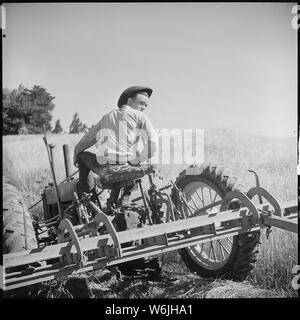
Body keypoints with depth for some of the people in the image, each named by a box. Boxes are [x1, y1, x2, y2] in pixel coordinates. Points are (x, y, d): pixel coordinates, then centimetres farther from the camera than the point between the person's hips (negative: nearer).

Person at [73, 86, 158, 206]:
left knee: (82, 155, 31)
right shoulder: (139, 116, 6)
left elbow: (87, 139, 27)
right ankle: (126, 194, 22)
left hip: (104, 168, 2)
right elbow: (152, 142, -5)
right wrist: (139, 160, 9)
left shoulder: (107, 117, 20)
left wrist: (76, 153, 43)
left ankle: (86, 194, 23)